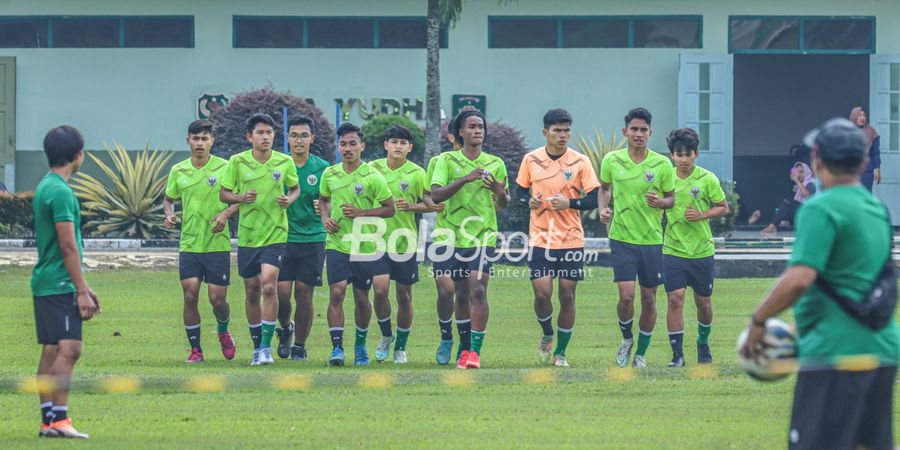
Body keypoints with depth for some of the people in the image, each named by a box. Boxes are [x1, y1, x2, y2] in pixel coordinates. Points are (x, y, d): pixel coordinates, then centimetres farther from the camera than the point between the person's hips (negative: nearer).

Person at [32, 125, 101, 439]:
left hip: (46, 282, 10)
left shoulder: (45, 187, 16)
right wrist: (82, 291, -14)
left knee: (51, 350, 9)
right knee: (68, 348, -14)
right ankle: (59, 420, -18)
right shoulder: (61, 192, -15)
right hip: (59, 285, -10)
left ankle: (48, 419, 10)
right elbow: (68, 247, -17)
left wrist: (82, 287, 25)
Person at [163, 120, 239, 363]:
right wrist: (169, 214, -2)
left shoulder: (225, 168, -3)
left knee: (217, 298, -2)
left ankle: (223, 331, 30)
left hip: (218, 244, -2)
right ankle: (195, 349, 7)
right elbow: (168, 199, 19)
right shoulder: (178, 171, 5)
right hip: (189, 244, 2)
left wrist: (225, 214, -14)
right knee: (190, 296, -5)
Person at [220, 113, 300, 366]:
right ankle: (257, 346, 24)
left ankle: (266, 346, -13)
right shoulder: (238, 162, -3)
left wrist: (289, 200, -8)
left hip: (275, 233, -2)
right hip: (247, 234, 2)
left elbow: (295, 188, 14)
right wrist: (242, 198, -16)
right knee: (252, 291, 9)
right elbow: (224, 193, 4)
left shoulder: (285, 162, -2)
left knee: (269, 286, -17)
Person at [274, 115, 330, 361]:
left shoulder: (322, 168, 2)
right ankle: (285, 328, 23)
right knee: (282, 290, -8)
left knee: (304, 294, 1)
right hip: (283, 237, 0)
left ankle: (299, 346, 15)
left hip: (312, 238, 0)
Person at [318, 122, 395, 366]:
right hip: (337, 244, 2)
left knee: (361, 298, 7)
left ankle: (360, 344, 28)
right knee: (336, 293, -11)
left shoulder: (372, 177, -7)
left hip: (365, 246, -2)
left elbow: (389, 208, -3)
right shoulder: (330, 174, 5)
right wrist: (325, 218, 2)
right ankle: (337, 347, -9)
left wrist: (360, 213, -14)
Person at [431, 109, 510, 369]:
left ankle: (476, 351, -17)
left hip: (483, 237, -1)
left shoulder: (495, 164, 7)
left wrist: (500, 193, -8)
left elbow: (504, 203, 16)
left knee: (478, 290, -16)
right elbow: (435, 194, -10)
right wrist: (465, 179, -21)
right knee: (462, 294, 9)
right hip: (454, 237, 1)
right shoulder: (447, 161, 2)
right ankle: (465, 347, 24)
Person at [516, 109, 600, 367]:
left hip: (571, 239, 0)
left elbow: (594, 199, -3)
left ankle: (560, 352, 15)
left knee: (567, 295, 1)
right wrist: (529, 201, -8)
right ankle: (547, 335, 21)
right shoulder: (531, 160, 2)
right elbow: (521, 191, 14)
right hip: (540, 238, 0)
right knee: (542, 293, -9)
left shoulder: (580, 162, -3)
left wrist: (569, 203, -19)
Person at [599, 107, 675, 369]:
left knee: (649, 298, 5)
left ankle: (641, 354, 21)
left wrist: (661, 202, -17)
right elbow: (604, 188, 15)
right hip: (622, 238, -1)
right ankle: (626, 338, 18)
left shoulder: (662, 164, -4)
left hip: (652, 239, 1)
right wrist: (603, 208, -3)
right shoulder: (611, 161, -2)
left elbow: (672, 197, 5)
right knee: (626, 296, -11)